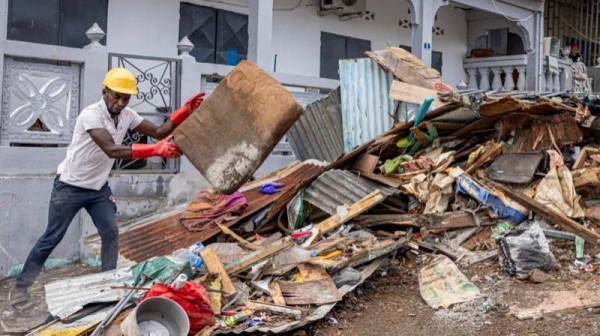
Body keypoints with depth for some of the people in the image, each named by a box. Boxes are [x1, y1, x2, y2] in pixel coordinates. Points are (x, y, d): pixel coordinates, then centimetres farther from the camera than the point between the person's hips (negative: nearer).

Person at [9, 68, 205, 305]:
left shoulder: (127, 116, -6)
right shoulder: (90, 115, -29)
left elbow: (158, 132, -4)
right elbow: (112, 150, -42)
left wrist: (184, 113, -20)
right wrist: (155, 150, -51)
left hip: (99, 187, 6)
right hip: (70, 187, -6)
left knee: (111, 233, -1)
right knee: (52, 238, 2)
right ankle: (21, 286, 17)